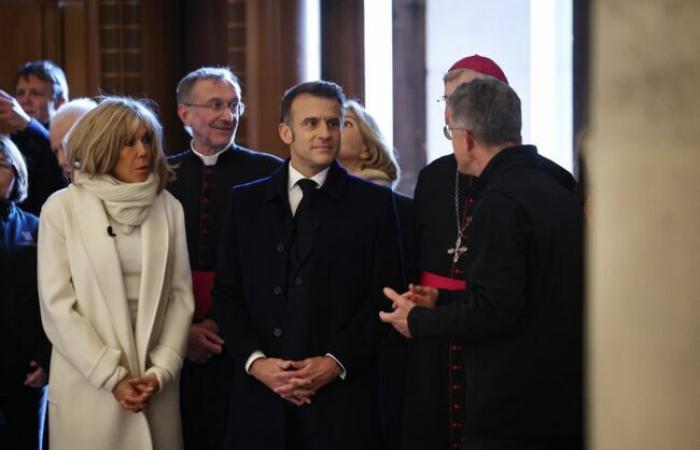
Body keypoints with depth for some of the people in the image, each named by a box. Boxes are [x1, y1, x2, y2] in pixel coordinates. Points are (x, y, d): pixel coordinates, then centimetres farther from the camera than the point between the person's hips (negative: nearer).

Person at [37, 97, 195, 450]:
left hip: (156, 383, 3)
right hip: (88, 384, -2)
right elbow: (56, 305, -7)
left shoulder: (169, 207, 5)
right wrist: (112, 377, -11)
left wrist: (161, 371, -6)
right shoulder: (62, 208, -4)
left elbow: (181, 294, 5)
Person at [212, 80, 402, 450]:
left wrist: (336, 361, -11)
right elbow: (227, 293, 7)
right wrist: (255, 360, -7)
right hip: (261, 394, 2)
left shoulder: (372, 203, 4)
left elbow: (384, 296, 0)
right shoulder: (246, 201, 10)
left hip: (341, 395, -1)